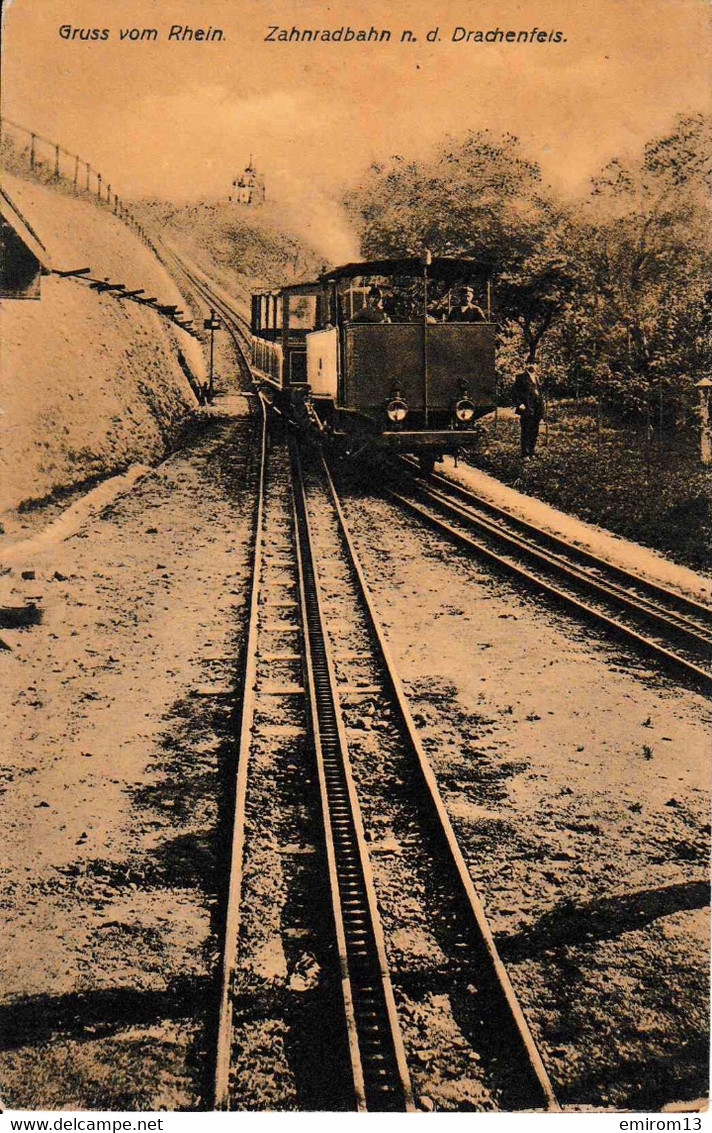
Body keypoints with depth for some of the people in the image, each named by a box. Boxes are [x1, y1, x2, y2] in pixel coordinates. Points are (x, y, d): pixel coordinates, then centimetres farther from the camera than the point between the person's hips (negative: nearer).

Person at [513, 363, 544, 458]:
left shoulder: (536, 377, 18)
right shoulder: (520, 377, -3)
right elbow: (516, 392, -7)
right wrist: (519, 404, -16)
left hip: (537, 408, 7)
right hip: (526, 407, -7)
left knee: (534, 432, 9)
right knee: (526, 432, -5)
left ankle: (531, 452, 17)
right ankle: (525, 454, -1)